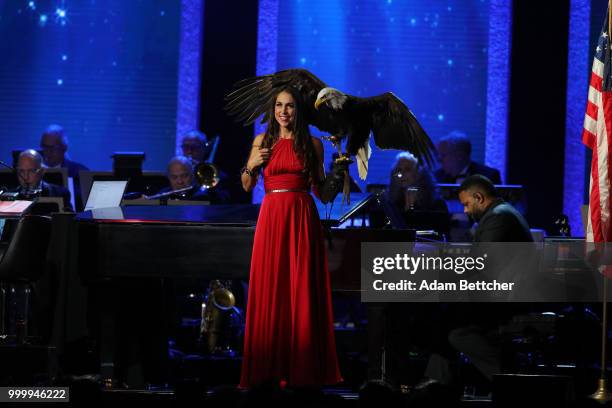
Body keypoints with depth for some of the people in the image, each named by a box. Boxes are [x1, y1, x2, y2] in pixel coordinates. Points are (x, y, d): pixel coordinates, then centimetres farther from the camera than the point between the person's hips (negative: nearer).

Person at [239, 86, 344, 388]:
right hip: (271, 217, 1)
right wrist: (251, 165, -5)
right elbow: (247, 187, 14)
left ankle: (301, 367, 3)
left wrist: (337, 176, -8)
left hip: (302, 219, -1)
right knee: (269, 290, -2)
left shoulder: (312, 144, 8)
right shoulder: (262, 142, 10)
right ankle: (269, 366, 3)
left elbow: (323, 192, 11)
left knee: (303, 290, -2)